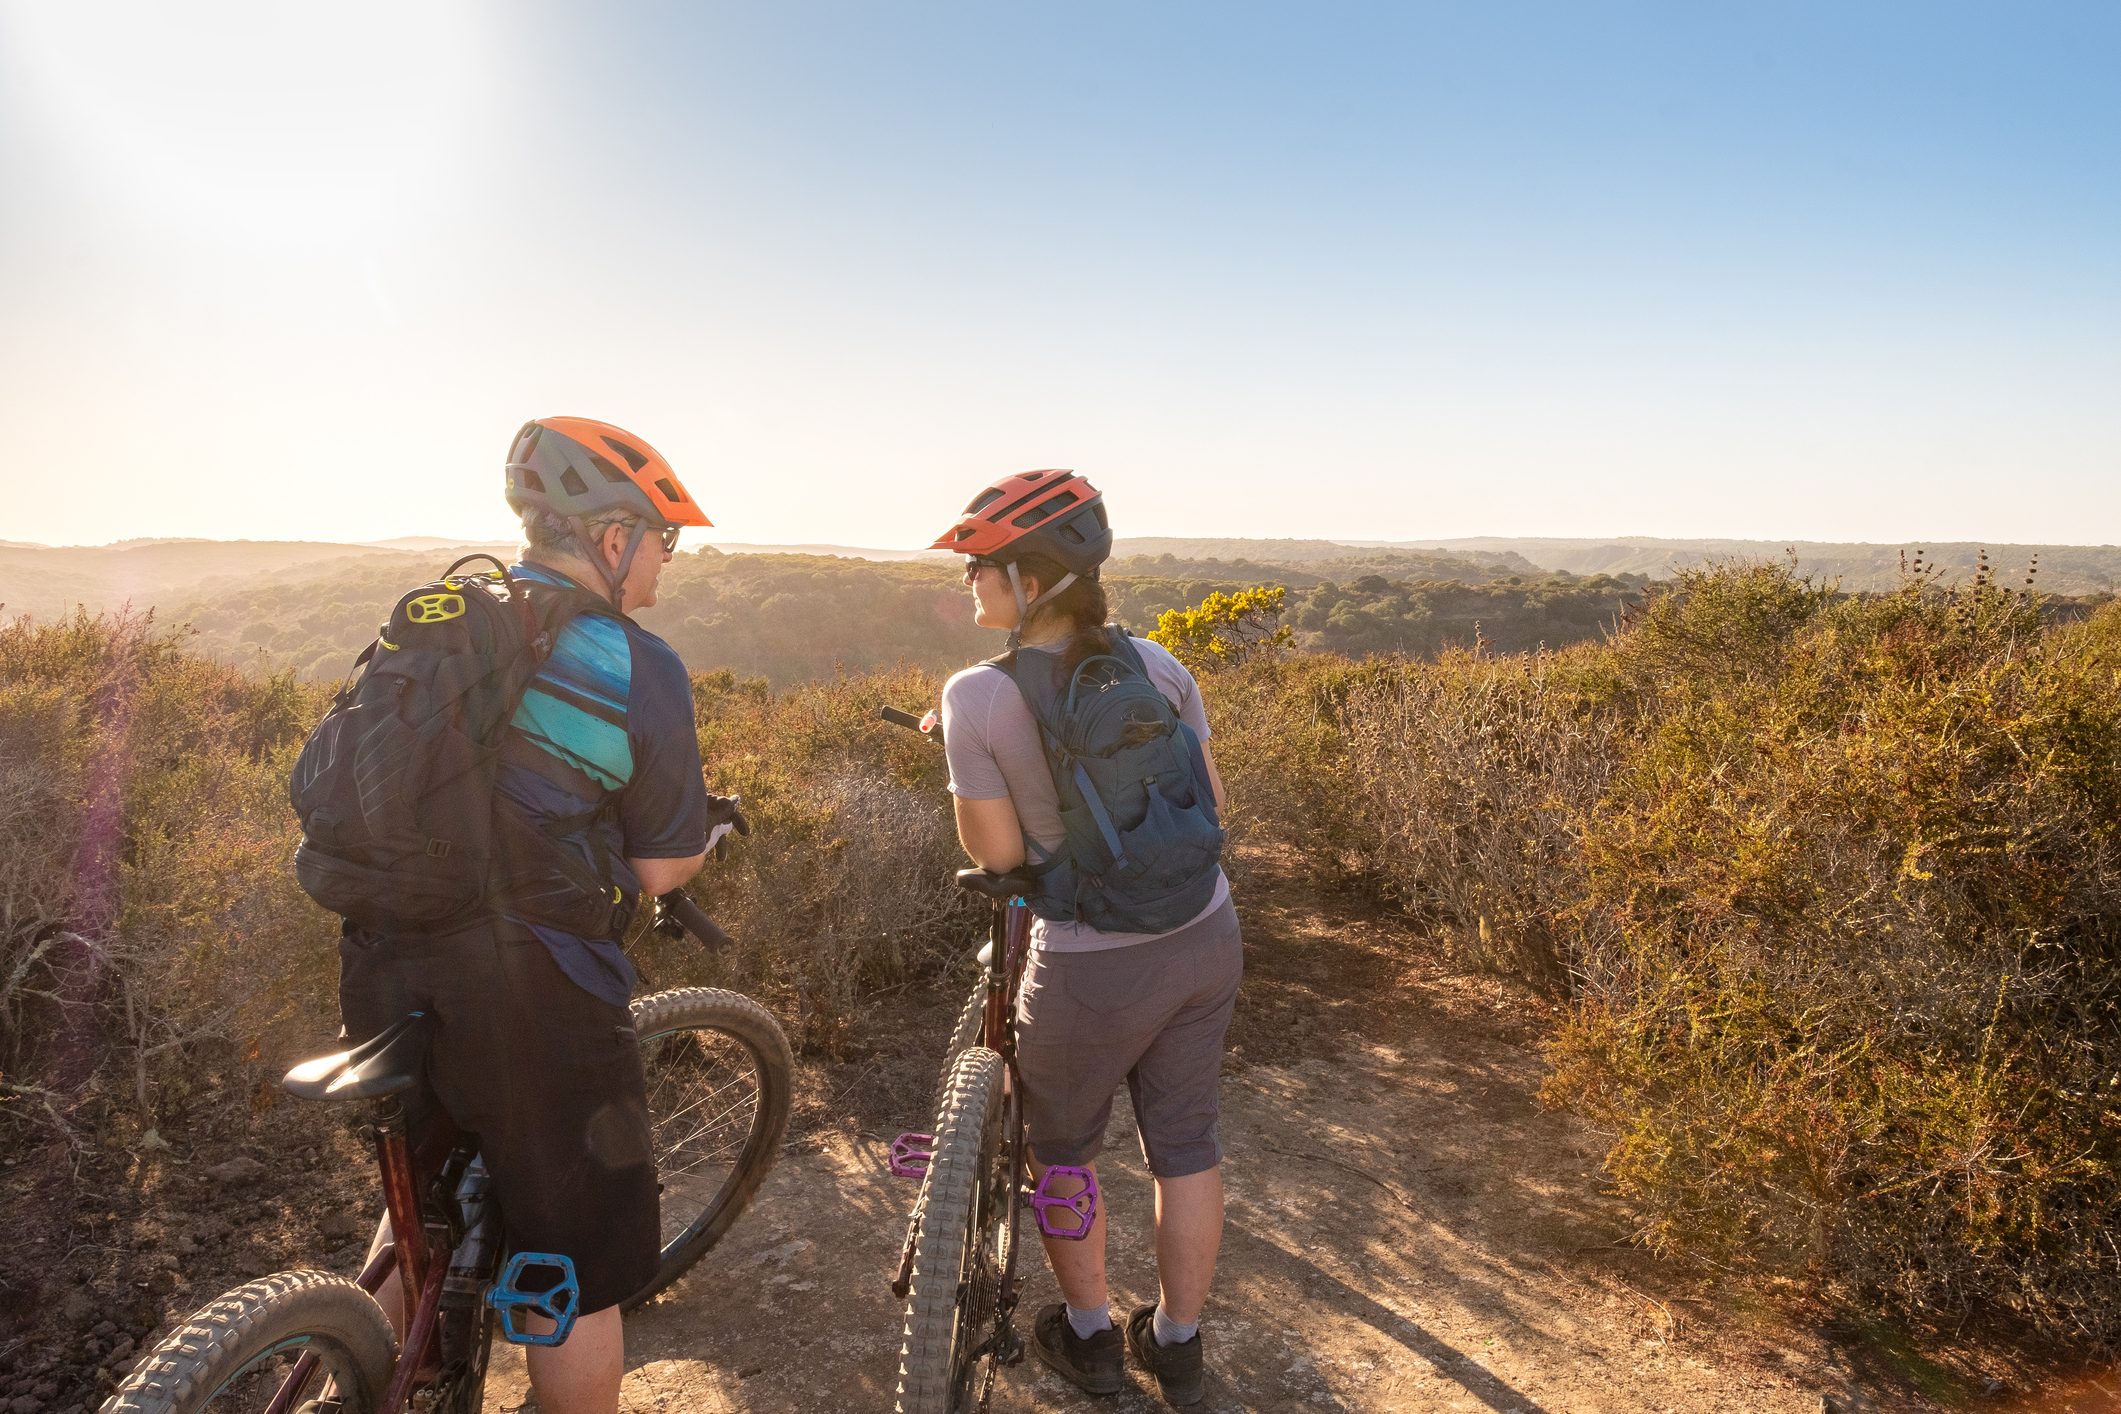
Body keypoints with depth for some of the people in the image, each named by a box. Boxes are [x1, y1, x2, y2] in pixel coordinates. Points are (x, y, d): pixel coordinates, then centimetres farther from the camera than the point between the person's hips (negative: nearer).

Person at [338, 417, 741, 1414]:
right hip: (526, 996, -7)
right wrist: (714, 824, 13)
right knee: (583, 1264, 12)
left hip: (383, 968, 7)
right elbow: (664, 870, -9)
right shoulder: (637, 667, -12)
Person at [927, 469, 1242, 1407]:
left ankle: (1089, 1338, 41)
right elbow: (1208, 799, 0)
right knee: (1185, 1143, 21)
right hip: (1206, 941, 4)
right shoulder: (1157, 665, -6)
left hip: (1094, 969, -4)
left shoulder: (977, 698, -19)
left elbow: (996, 854, -13)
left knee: (1063, 1147, 23)